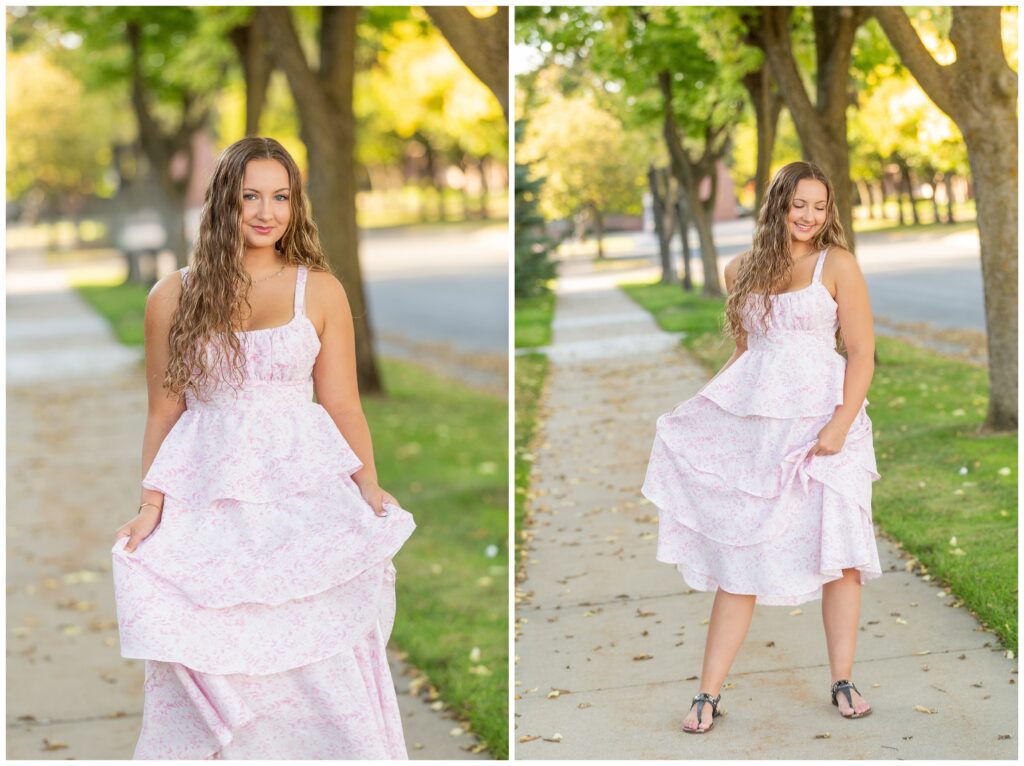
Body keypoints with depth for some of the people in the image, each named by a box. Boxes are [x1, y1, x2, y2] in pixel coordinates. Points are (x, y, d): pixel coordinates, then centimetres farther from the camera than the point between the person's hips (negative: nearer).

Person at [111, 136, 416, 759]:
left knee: (320, 664, -4)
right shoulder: (174, 297, 6)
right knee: (214, 670, 0)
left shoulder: (320, 289, 5)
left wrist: (371, 495, -5)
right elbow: (164, 414, 7)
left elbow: (343, 405, 4)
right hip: (209, 503, 1)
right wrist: (150, 509, -1)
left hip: (305, 492, 0)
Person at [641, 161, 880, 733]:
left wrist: (840, 425, -16)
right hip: (752, 423, 3)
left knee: (836, 547, -3)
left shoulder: (837, 264, 0)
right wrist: (706, 403, 13)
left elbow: (862, 354, -5)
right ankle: (709, 693, 5)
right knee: (738, 554, 2)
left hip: (818, 421, -3)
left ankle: (843, 682, 10)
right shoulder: (746, 271, 13)